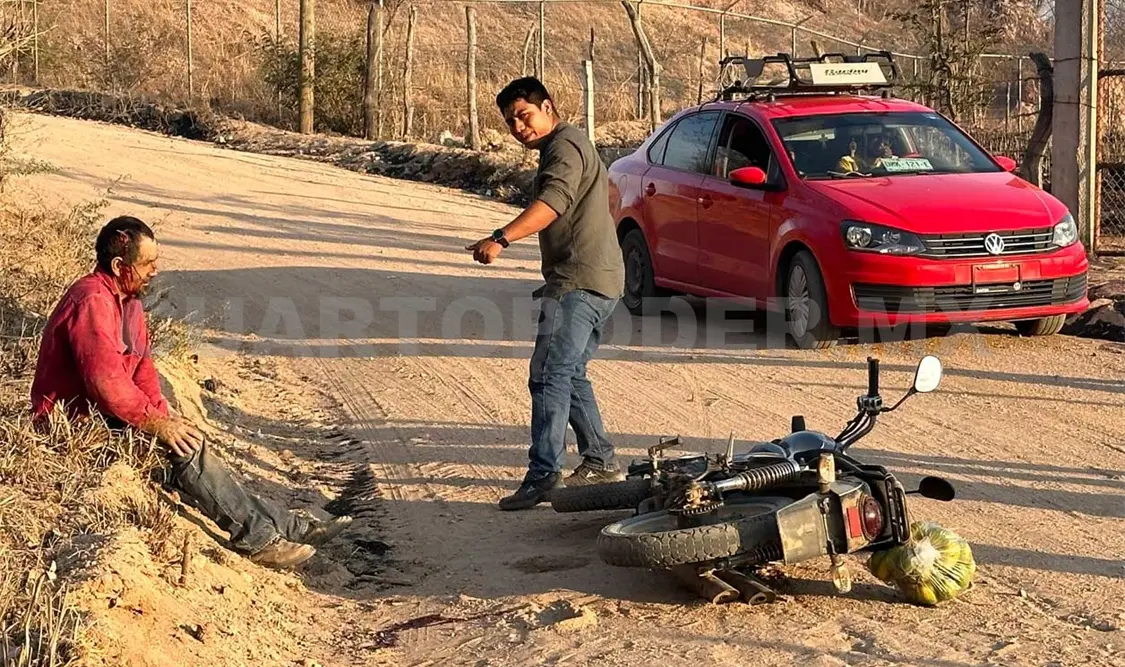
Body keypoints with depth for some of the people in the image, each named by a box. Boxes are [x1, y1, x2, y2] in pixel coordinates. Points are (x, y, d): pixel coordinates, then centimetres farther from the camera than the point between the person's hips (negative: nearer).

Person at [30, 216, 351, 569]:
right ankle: (257, 537, -15)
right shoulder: (92, 302, -22)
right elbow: (107, 383, -30)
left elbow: (141, 366, 13)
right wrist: (156, 424, -21)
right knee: (185, 447, -21)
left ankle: (290, 527, -5)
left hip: (105, 414, 10)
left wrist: (165, 416, -2)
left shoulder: (128, 300, 11)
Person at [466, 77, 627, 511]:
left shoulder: (565, 146, -11)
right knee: (570, 374, 19)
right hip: (600, 279, 11)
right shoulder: (572, 145, 23)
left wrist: (502, 238, -42)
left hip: (580, 280, -11)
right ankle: (600, 462, 26)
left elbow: (552, 202, -30)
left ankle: (543, 475, -21)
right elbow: (608, 190, 39)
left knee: (549, 375, -16)